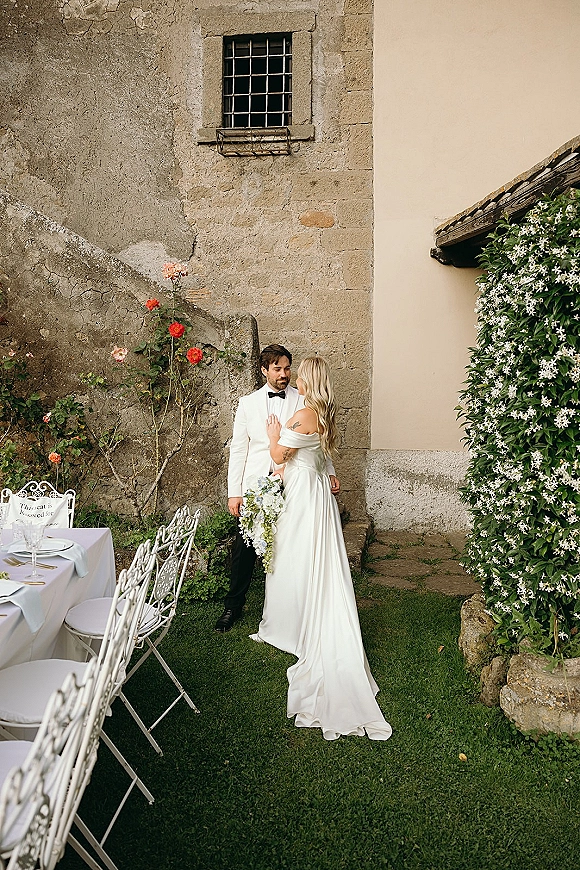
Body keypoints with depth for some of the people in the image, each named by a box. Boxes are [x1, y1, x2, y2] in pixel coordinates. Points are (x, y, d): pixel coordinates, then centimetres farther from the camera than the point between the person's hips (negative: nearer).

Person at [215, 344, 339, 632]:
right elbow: (238, 449, 7)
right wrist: (234, 492, 2)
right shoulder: (248, 403, 8)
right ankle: (233, 606, 21)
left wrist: (330, 471, -8)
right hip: (255, 487, 1)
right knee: (243, 549, 4)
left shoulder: (303, 401, 5)